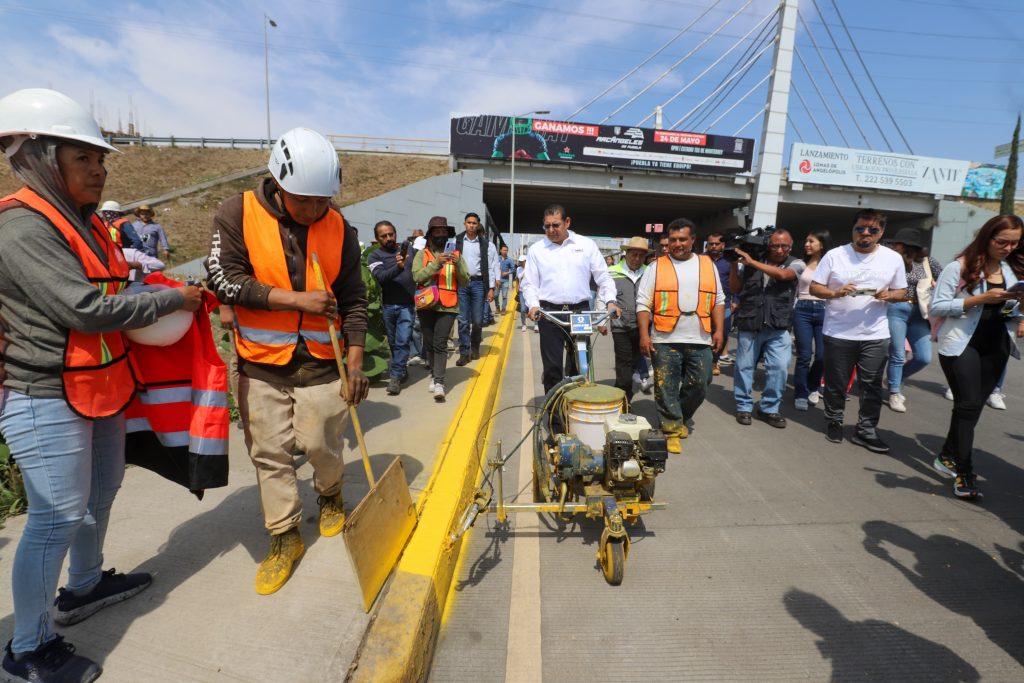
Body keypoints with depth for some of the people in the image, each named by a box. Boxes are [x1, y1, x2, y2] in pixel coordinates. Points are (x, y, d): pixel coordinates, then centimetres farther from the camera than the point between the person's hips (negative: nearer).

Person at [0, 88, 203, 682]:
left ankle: (85, 586, 44)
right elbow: (86, 309, -24)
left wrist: (174, 293, 3)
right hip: (48, 400, -9)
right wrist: (172, 300, -15)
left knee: (102, 490, 21)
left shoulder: (85, 221, 9)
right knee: (58, 516, 0)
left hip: (101, 389, 9)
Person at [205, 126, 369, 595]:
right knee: (270, 454, 8)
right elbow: (223, 279, -12)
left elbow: (353, 300, 1)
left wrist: (356, 362, -6)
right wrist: (296, 299, -18)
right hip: (260, 363, 0)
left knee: (321, 445, 6)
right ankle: (284, 537, 27)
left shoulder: (338, 228, -2)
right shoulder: (238, 214, -6)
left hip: (320, 362, 0)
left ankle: (330, 496, 39)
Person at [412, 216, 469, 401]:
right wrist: (436, 264, -21)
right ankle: (434, 375, 28)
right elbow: (417, 277, -10)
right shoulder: (422, 254, 5)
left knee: (440, 344, -9)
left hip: (448, 306, -1)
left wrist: (458, 264, -16)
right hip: (427, 305, 2)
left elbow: (465, 282, 1)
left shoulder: (456, 254, 7)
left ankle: (439, 382, -9)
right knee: (429, 343, 11)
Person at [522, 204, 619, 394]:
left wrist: (610, 301, -8)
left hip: (580, 311, 1)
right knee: (552, 366, 0)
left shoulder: (587, 245, 6)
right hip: (549, 313, 0)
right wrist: (533, 305, -12)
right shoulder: (536, 250, 7)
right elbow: (530, 283, 6)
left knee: (579, 363, 8)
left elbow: (603, 277, 6)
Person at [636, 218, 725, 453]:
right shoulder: (656, 267, 2)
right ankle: (672, 429, 14)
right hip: (666, 340, -3)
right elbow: (643, 303, -2)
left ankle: (681, 419, 33)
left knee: (699, 385, 10)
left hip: (700, 340, 3)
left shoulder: (708, 265, 11)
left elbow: (718, 300, 14)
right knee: (666, 388, 0)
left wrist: (719, 329, 4)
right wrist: (644, 334, -10)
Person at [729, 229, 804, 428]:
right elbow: (735, 288, 7)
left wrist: (752, 262, -18)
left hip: (778, 328, 0)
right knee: (744, 366, 6)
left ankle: (769, 408, 11)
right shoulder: (752, 263, 5)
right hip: (749, 325, 0)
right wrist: (734, 264, -4)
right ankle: (744, 406, 21)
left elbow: (782, 274, -17)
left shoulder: (796, 264, 5)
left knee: (779, 367, -5)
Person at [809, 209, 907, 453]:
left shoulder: (893, 258, 5)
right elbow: (814, 288, -2)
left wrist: (889, 295, -11)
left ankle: (866, 430, 16)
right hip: (838, 333, -1)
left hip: (875, 335, 2)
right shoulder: (834, 255, -2)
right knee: (836, 383, 9)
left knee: (871, 385, 5)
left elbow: (902, 291, 11)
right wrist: (836, 293, -20)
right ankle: (834, 421, 27)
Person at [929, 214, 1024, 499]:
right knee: (968, 405, -9)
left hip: (996, 346, 6)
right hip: (962, 344, -6)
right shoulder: (960, 267, -8)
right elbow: (936, 307, -14)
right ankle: (964, 474, -3)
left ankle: (948, 457, 25)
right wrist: (981, 299, -20)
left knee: (974, 405, 10)